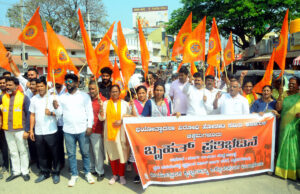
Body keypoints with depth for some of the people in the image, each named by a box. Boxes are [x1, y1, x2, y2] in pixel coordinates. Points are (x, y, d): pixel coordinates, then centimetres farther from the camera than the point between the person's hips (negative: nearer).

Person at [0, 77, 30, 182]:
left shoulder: (24, 98, -5)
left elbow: (28, 115, -6)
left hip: (20, 130, -4)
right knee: (13, 152, 14)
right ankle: (16, 171, 26)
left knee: (23, 151, 6)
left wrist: (26, 130, -10)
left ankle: (25, 171, 20)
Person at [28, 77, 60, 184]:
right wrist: (31, 130, 8)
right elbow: (32, 115, 12)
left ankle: (56, 173, 20)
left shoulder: (52, 97, -3)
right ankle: (44, 172, 28)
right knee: (41, 154, 12)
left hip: (51, 131, -3)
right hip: (38, 132, 4)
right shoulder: (34, 99, 9)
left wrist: (51, 113, -22)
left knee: (54, 154, 5)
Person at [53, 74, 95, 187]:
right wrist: (56, 108, -14)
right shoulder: (62, 97, 9)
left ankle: (87, 173, 24)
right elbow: (59, 113, 7)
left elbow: (90, 112, -1)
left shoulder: (84, 96, 1)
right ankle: (74, 175, 23)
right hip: (68, 130, 2)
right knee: (71, 154, 9)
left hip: (82, 130, -2)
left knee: (85, 153, 7)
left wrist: (89, 126, -9)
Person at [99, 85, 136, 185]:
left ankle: (122, 175, 16)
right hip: (109, 132, 1)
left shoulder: (124, 103, 6)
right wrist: (101, 108, -15)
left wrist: (121, 121, -12)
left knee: (122, 153, -1)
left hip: (121, 132, -1)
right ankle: (115, 175, 24)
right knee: (111, 154, 7)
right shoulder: (105, 103, 6)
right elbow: (102, 118, -2)